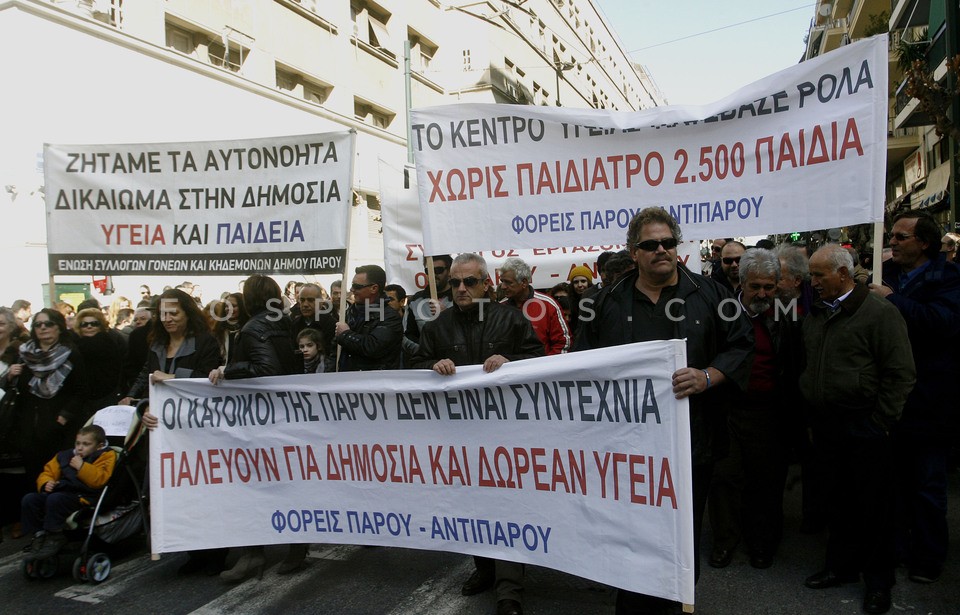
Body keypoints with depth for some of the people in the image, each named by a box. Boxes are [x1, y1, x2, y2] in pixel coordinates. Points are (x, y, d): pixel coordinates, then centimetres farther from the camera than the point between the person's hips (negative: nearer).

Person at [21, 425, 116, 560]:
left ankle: (54, 538, -17)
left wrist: (81, 466, -15)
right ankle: (39, 535, -3)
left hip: (83, 497, -8)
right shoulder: (65, 456, 23)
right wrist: (46, 483, 1)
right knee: (29, 499, -11)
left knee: (55, 499, -34)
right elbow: (47, 472, 23)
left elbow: (99, 480, -14)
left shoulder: (105, 456, 1)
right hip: (62, 491, 8)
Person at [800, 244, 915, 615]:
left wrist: (879, 424, -11)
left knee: (873, 505, 5)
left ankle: (878, 580, 20)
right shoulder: (815, 317, 12)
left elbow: (901, 374, -10)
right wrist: (813, 420, 13)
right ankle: (841, 566, 29)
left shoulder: (880, 314, -8)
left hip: (864, 428, -6)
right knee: (839, 501, 15)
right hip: (826, 427, 6)